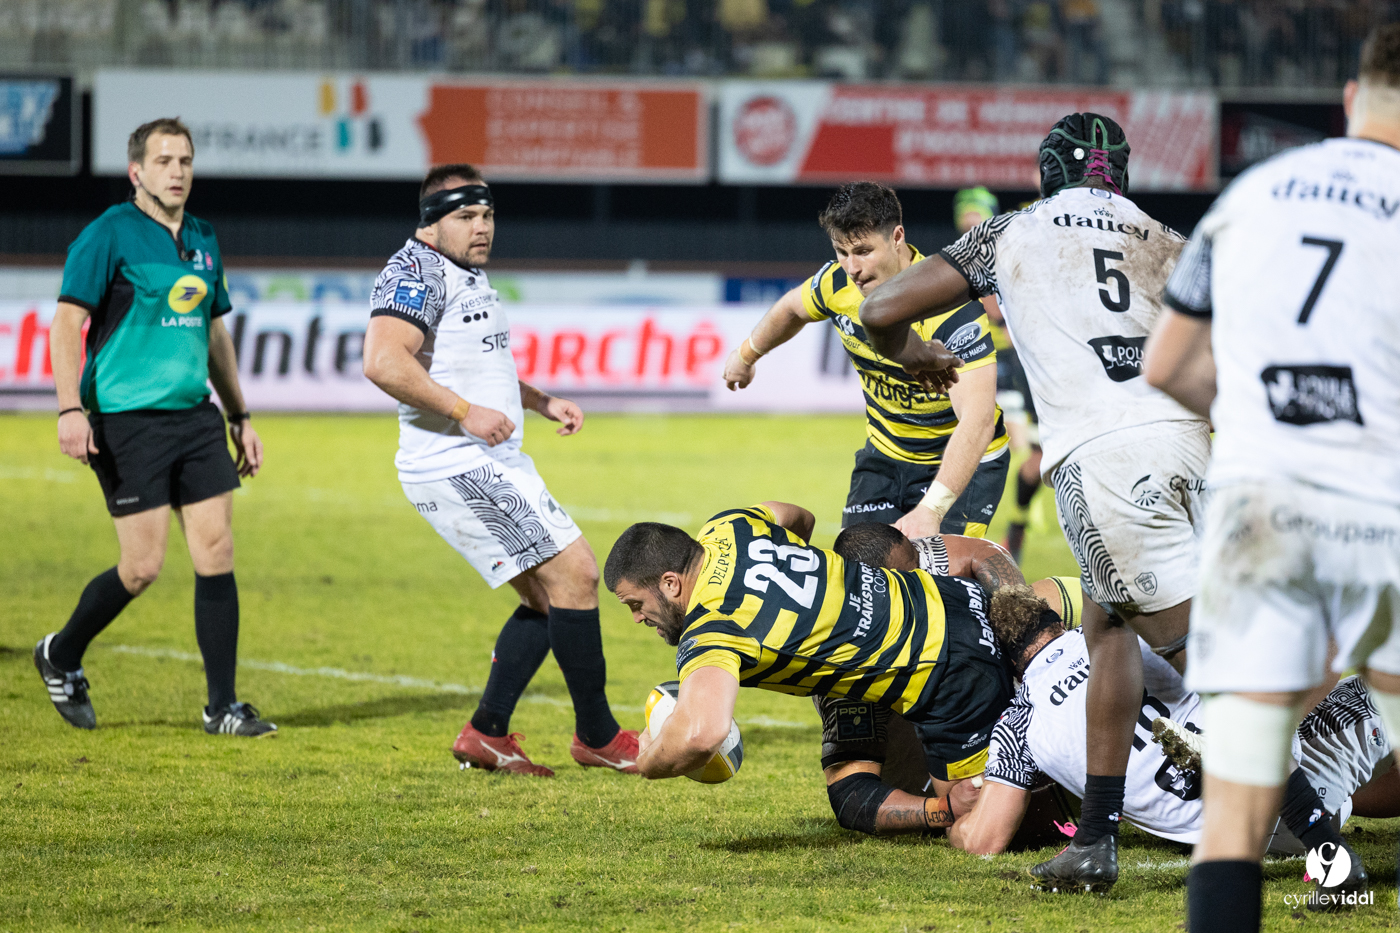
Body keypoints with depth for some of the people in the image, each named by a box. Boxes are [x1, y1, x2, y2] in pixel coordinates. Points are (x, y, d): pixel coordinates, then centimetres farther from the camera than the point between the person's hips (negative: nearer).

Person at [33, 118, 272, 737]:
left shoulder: (202, 240, 14)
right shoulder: (109, 235, -6)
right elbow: (67, 323, -10)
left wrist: (239, 418, 21)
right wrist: (70, 409, -21)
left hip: (196, 416, 6)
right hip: (127, 419, -6)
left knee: (216, 552, -2)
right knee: (143, 566, -7)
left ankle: (222, 708, 3)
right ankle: (61, 657, 20)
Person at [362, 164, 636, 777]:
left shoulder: (470, 274, 19)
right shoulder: (416, 272, -13)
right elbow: (383, 362, -27)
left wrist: (542, 402, 23)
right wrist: (464, 412, -27)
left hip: (497, 463, 11)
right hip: (456, 467, -11)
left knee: (547, 598, 12)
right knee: (574, 571, -11)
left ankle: (485, 736, 15)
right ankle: (597, 736, -3)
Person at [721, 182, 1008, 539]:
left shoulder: (953, 307, -32)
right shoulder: (837, 283, -13)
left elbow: (977, 420, -40)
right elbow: (792, 309, 14)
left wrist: (931, 510, -49)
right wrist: (747, 354, 33)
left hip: (964, 462, -5)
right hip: (885, 454, 5)